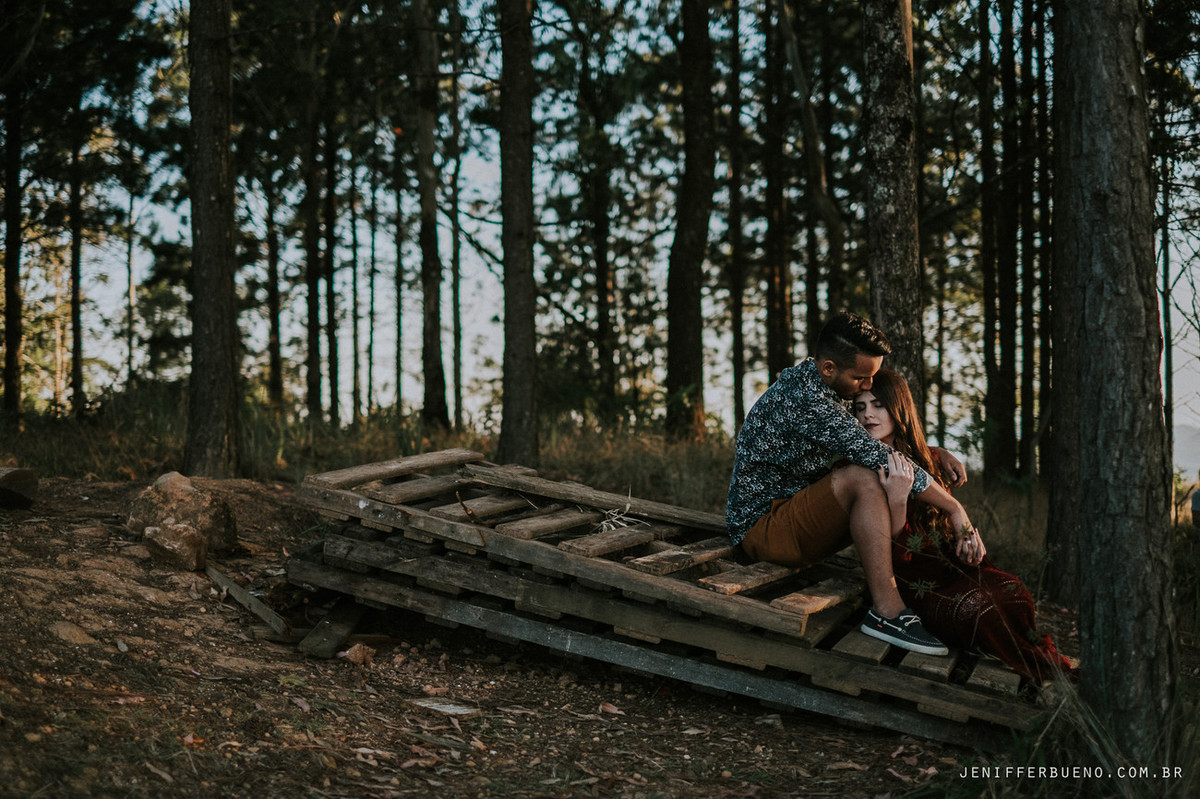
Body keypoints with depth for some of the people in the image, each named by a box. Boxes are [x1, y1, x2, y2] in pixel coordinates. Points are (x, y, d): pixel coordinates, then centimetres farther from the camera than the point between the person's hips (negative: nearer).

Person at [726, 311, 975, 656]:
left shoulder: (825, 388, 8)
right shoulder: (803, 398, -24)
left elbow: (885, 436, 23)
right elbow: (876, 457, -28)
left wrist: (936, 453, 6)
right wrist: (953, 507, -23)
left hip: (790, 512, 11)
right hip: (762, 525, -11)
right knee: (865, 480, -30)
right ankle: (886, 610, -29)